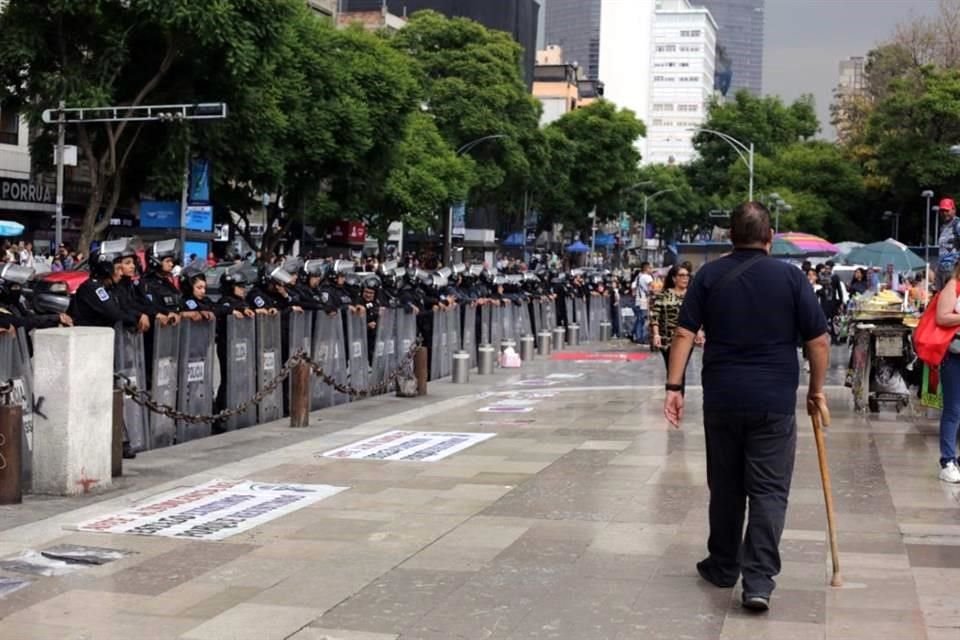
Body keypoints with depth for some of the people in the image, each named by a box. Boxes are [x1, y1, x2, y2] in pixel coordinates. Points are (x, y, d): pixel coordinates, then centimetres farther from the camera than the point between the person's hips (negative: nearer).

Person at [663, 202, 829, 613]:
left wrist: (674, 386, -2)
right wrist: (816, 390, 10)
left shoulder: (709, 276, 2)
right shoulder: (791, 277, -1)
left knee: (725, 487, 14)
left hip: (722, 399, 2)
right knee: (769, 490, 0)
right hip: (774, 402, -2)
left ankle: (723, 568, 26)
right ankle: (759, 580, -8)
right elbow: (819, 341, -2)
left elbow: (684, 334, -4)